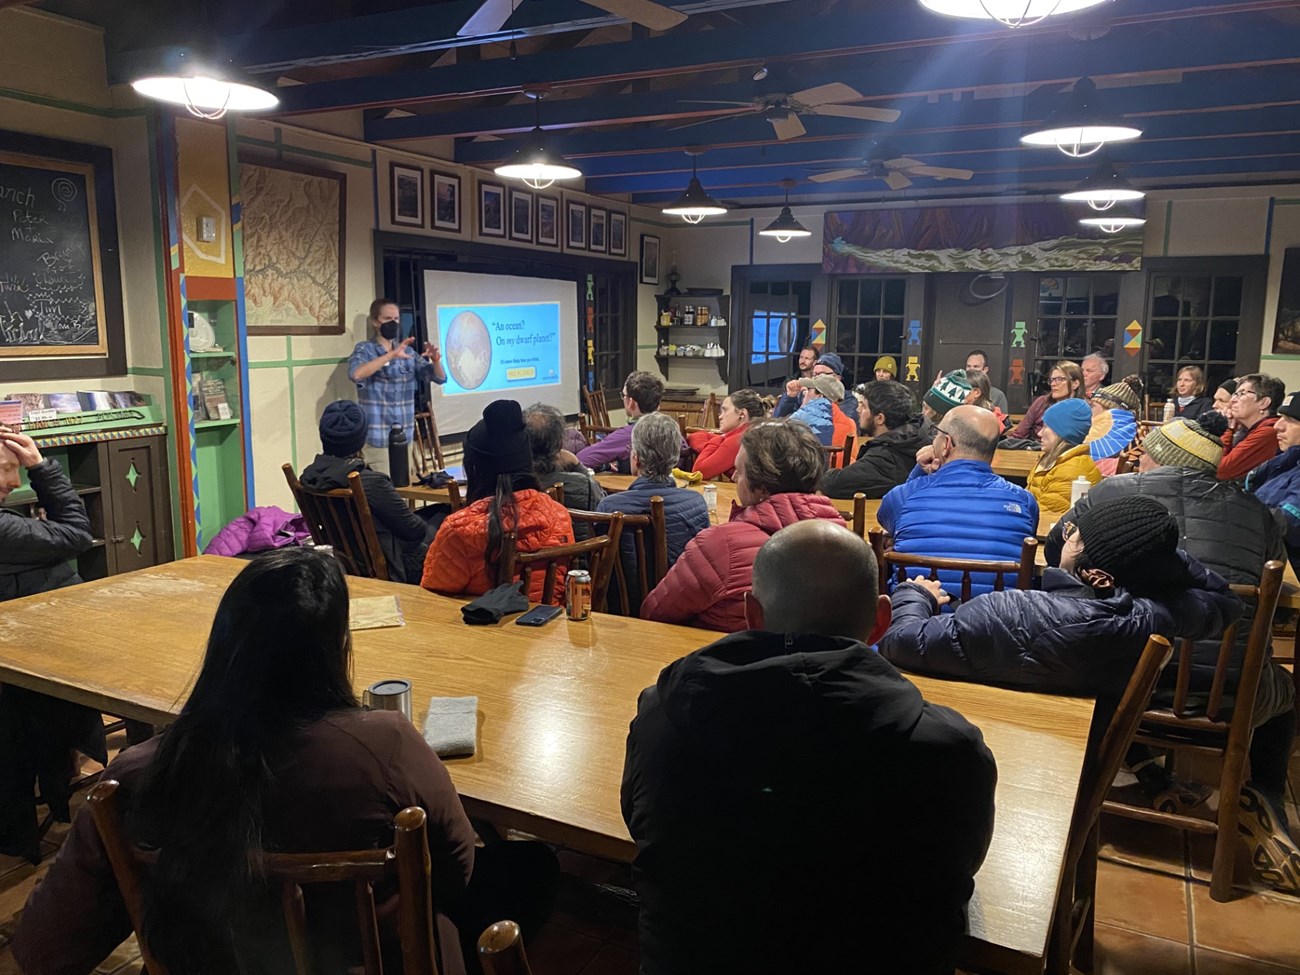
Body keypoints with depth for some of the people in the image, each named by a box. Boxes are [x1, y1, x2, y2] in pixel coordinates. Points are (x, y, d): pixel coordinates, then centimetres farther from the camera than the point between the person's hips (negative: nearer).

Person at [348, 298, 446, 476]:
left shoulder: (407, 351, 9)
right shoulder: (365, 349, -4)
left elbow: (439, 378, 5)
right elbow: (356, 374, -25)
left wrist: (436, 361, -16)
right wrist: (391, 355, -31)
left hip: (405, 435, 5)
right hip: (378, 437, -5)